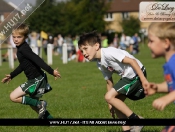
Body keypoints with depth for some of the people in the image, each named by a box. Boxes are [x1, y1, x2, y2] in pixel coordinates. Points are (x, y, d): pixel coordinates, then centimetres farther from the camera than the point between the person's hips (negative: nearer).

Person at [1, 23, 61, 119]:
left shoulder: (24, 49, -18)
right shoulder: (20, 48, 13)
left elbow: (37, 60, -30)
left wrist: (51, 71, -38)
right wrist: (11, 76, 33)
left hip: (37, 80, -10)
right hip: (34, 80, 10)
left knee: (13, 97, -10)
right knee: (33, 104, 21)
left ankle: (40, 104, -5)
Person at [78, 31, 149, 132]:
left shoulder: (108, 53, -20)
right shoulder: (100, 64, 9)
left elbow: (132, 61, -23)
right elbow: (109, 82, 19)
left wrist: (143, 80, -27)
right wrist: (111, 104, 21)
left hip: (136, 75, -10)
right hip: (128, 76, 10)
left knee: (109, 97, -12)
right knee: (116, 102, 8)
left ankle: (136, 119, -7)